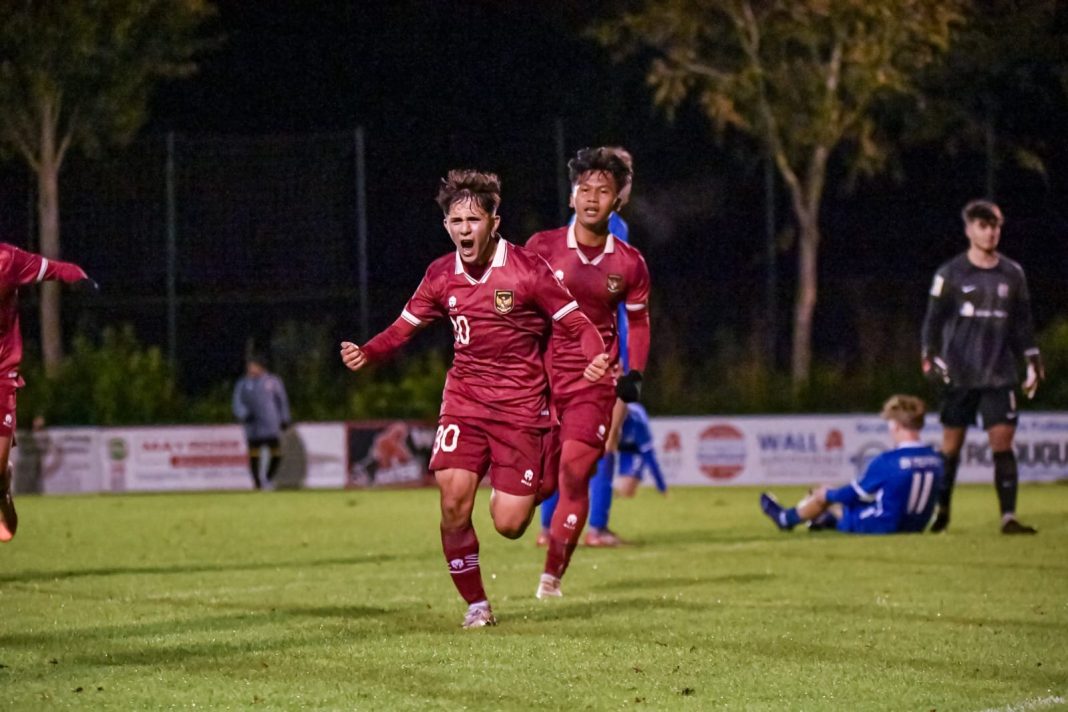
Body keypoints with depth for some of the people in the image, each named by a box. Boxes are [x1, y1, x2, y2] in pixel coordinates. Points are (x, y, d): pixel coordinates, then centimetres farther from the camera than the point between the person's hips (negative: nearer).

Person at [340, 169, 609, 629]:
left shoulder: (527, 269, -11)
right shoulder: (441, 276, 1)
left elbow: (576, 324, -8)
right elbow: (405, 326, 11)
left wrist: (596, 358, -29)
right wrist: (366, 354, -8)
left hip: (519, 405, -3)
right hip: (464, 399, 3)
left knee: (508, 525, -7)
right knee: (453, 505, -15)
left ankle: (538, 481, 30)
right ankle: (476, 604, 5)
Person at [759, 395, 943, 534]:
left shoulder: (888, 462, -24)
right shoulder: (935, 460, -5)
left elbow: (852, 494, -9)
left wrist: (827, 494, 12)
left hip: (882, 526, -6)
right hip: (915, 526, 6)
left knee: (824, 495, 15)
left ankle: (787, 519, 42)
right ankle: (826, 519, 55)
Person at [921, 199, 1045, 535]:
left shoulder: (1012, 274, 9)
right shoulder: (950, 274, 1)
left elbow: (1022, 323, 16)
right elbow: (934, 320, 2)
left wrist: (1033, 363, 11)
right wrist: (930, 357, -9)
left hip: (999, 376, 2)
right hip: (959, 376, -2)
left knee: (1003, 442, -7)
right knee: (951, 444, 4)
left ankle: (1008, 516, -9)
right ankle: (941, 511, 18)